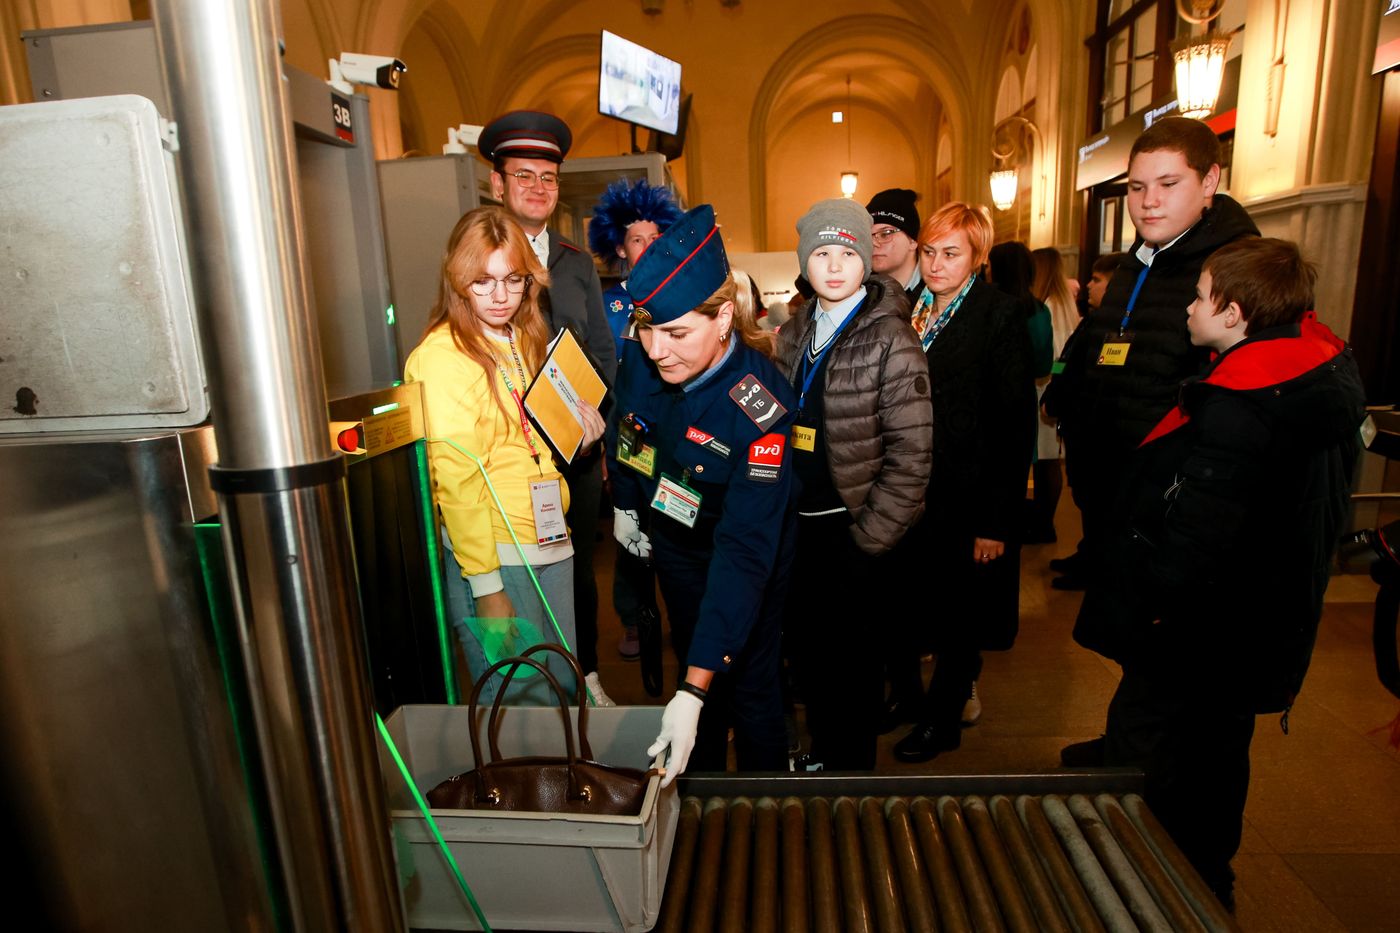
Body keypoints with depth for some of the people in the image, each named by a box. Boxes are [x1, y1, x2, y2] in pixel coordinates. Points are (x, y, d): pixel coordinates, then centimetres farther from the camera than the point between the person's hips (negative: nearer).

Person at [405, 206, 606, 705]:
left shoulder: (522, 340, 10)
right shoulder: (442, 356, -14)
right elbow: (457, 480, -17)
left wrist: (576, 432, 2)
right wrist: (487, 587, -16)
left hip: (549, 542, 8)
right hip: (493, 556, -8)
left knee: (563, 692, 19)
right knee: (519, 703, 6)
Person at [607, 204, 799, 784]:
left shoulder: (759, 409, -37)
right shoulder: (640, 363, -21)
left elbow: (743, 552, -40)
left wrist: (694, 692, -43)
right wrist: (624, 504, 15)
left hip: (745, 558, -5)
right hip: (672, 541, 5)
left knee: (749, 687, 9)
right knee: (691, 662, 22)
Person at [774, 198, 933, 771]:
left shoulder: (890, 339, -12)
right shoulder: (795, 335, 7)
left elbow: (910, 456, -15)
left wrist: (867, 543, -15)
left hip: (849, 527, -6)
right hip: (798, 524, 6)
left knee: (851, 656, 9)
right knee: (807, 645, 17)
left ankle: (853, 767, 32)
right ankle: (823, 751, 40)